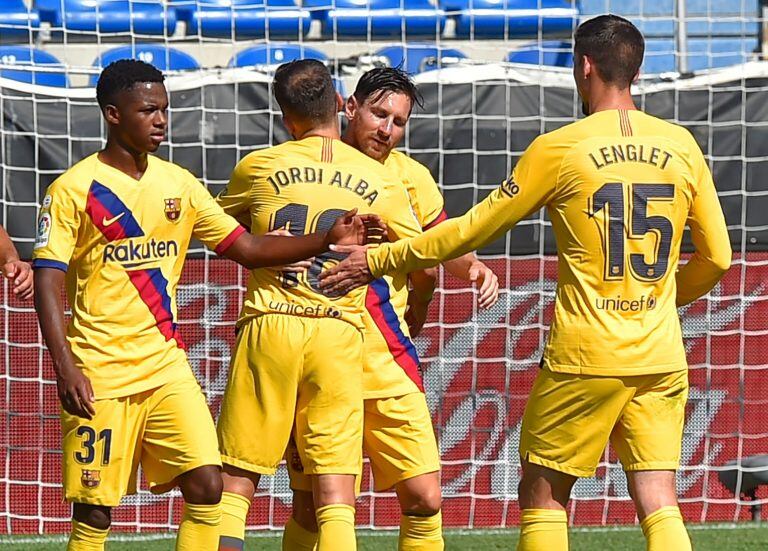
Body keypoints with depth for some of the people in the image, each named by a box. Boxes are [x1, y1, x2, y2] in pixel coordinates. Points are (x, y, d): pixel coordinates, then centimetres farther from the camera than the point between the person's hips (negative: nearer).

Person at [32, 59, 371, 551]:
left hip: (166, 367, 5)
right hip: (99, 375, -5)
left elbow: (248, 248, 10)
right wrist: (66, 369, -19)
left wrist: (326, 241, -4)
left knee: (207, 486, -9)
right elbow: (47, 284, -9)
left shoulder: (178, 184, 9)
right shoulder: (74, 190, -6)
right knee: (94, 511, -3)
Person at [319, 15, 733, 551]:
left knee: (542, 496, 9)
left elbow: (476, 229, 1)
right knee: (659, 504, 2)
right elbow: (716, 257, 10)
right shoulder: (681, 145, 5)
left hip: (585, 356, -3)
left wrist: (380, 260, 12)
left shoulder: (559, 149, -5)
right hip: (663, 359, 4)